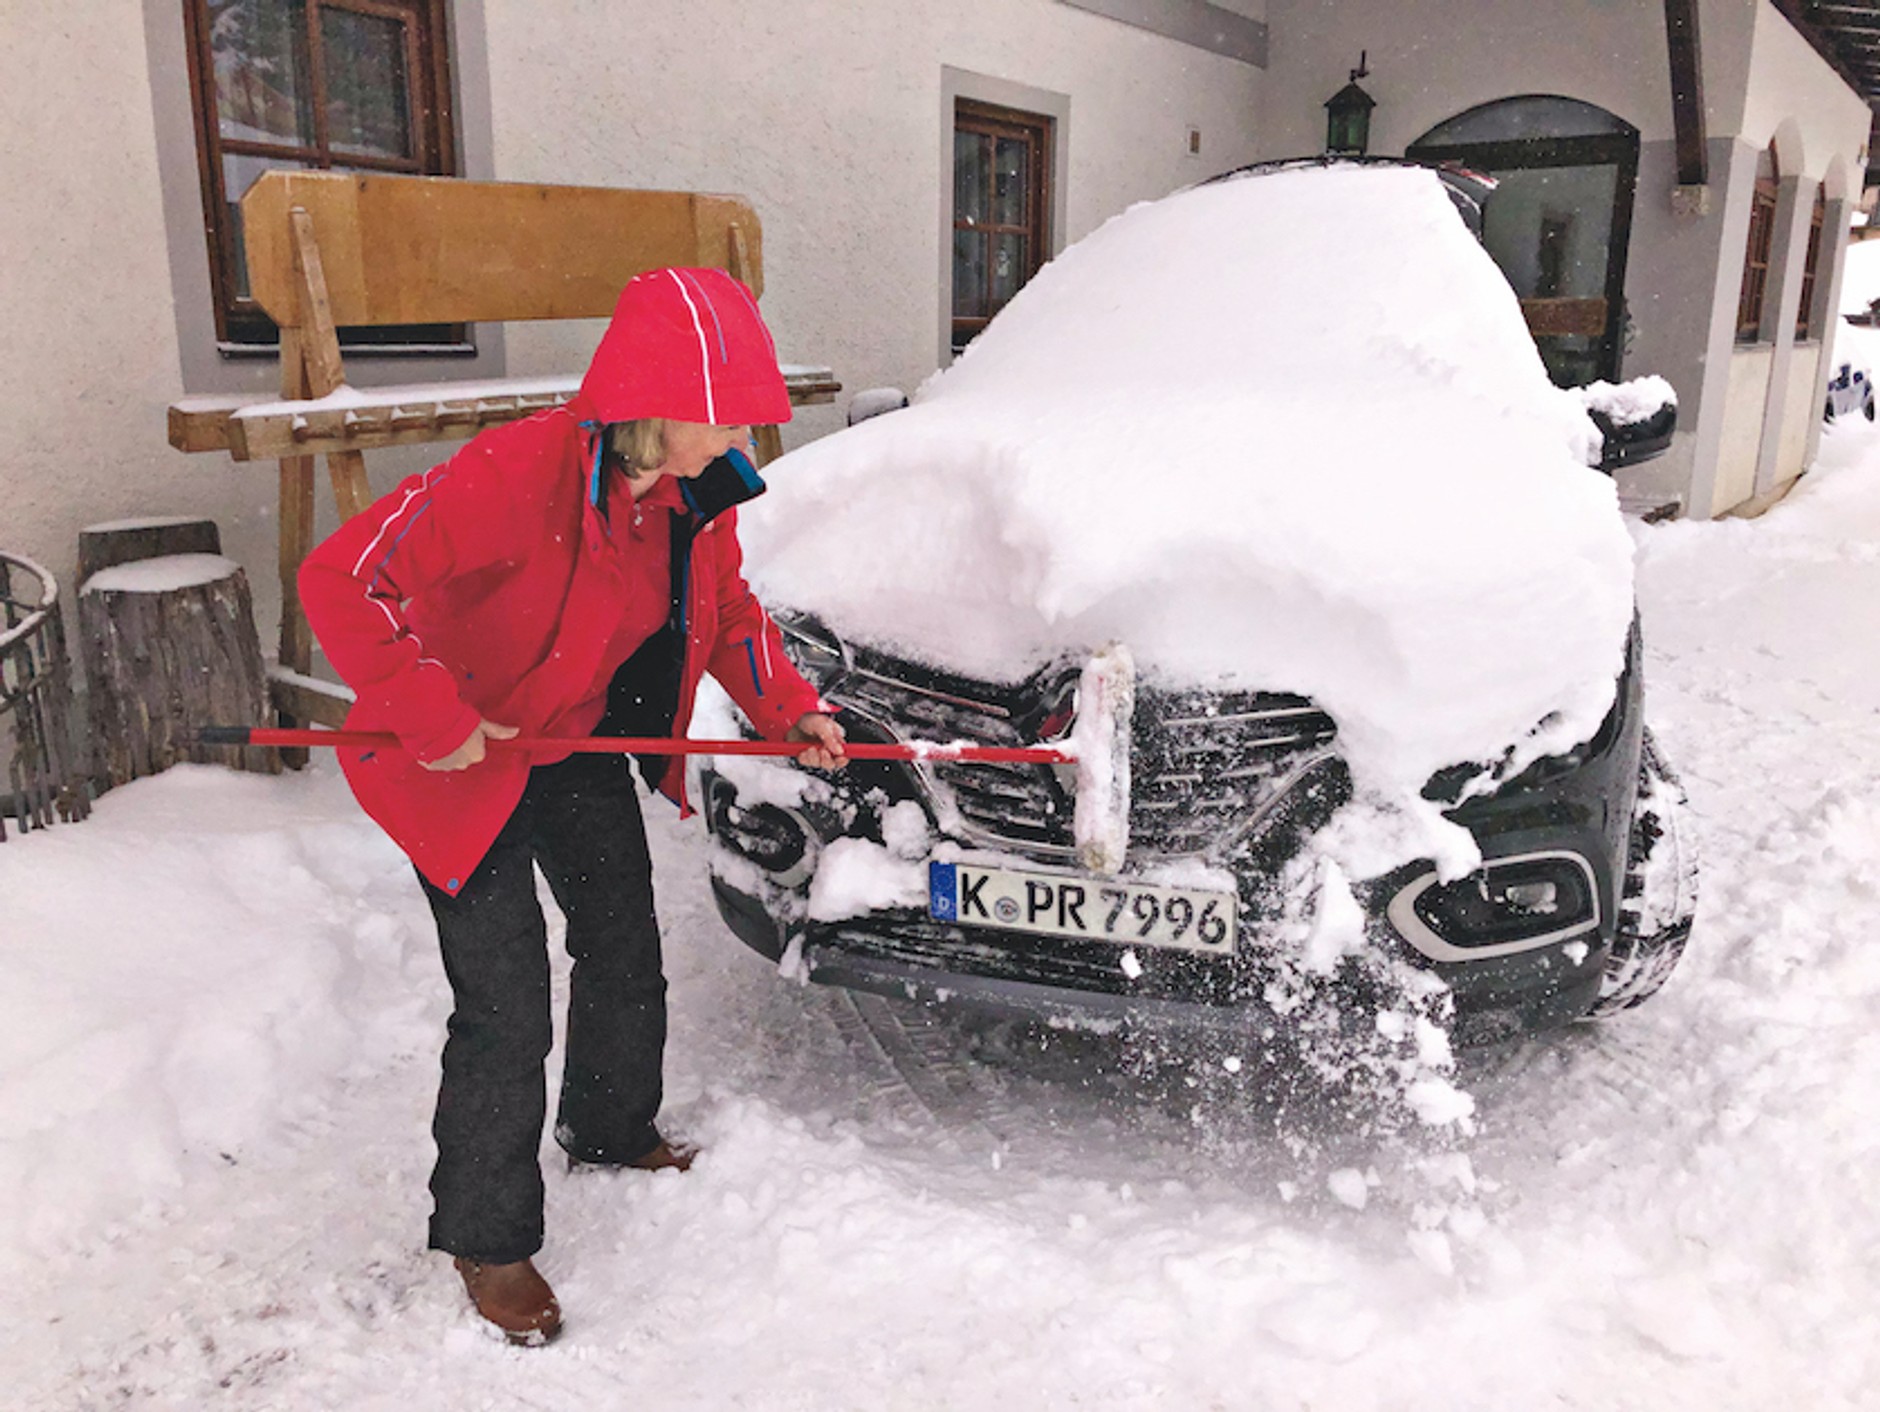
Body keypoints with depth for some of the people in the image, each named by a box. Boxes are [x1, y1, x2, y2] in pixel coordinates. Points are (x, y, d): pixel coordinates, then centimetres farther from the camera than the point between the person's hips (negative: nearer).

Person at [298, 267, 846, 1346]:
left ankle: (612, 1132, 48)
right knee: (507, 1009, -5)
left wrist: (790, 708, -7)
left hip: (582, 742, 8)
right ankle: (487, 1239, 19)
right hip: (461, 761, -7)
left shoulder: (697, 490, -8)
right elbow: (345, 579, -35)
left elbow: (729, 612, 7)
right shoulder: (517, 475, -33)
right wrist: (433, 719, -33)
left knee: (626, 952, 20)